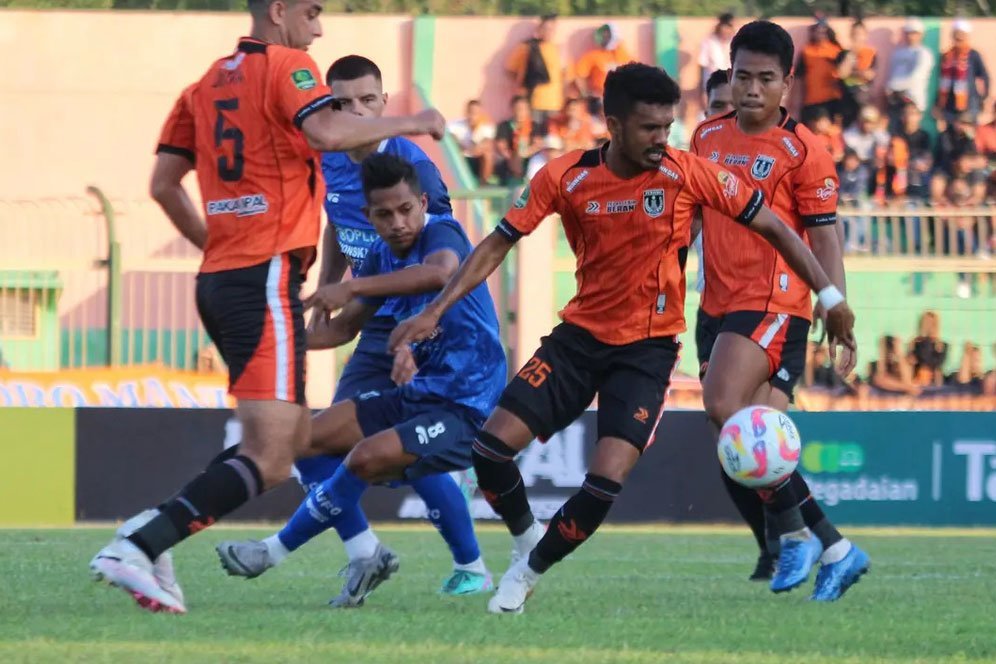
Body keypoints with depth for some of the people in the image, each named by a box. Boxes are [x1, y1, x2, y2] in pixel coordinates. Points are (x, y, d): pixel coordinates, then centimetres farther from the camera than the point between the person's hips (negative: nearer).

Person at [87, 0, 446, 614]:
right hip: (266, 281, -9)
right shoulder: (287, 67, -5)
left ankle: (151, 538, 6)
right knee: (270, 461, -12)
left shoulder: (208, 84, 17)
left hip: (219, 281, 9)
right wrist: (409, 124, -11)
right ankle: (139, 545, -23)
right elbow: (328, 133, -24)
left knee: (295, 436, 17)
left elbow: (164, 183, 16)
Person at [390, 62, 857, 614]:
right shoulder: (565, 177, -9)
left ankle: (532, 568, 9)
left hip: (648, 347, -2)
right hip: (580, 335, 2)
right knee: (491, 446, -11)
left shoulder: (688, 175, -13)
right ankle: (527, 537, 20)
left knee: (606, 482, -18)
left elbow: (772, 227, -4)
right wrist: (435, 312, -7)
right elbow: (498, 245, -1)